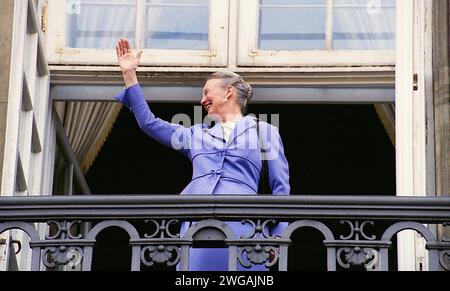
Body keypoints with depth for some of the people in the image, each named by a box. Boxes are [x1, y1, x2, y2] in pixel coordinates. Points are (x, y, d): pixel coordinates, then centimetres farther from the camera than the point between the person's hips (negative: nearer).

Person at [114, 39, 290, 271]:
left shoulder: (265, 132, 16)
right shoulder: (198, 134, 28)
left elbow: (280, 189, 10)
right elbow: (149, 123, 28)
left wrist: (277, 237, -2)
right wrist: (129, 75, 24)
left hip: (239, 226, -3)